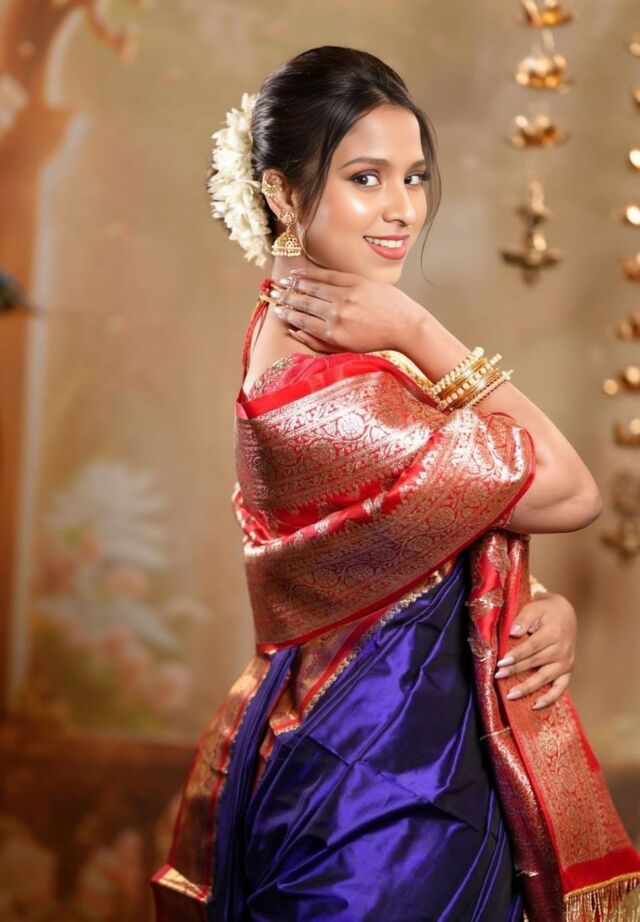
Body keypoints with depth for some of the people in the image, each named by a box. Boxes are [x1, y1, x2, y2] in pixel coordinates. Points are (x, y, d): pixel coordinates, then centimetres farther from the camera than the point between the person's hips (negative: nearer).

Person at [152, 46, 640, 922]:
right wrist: (420, 337, -22)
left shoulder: (300, 328, 2)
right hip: (378, 799, -9)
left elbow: (458, 524, 7)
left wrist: (547, 607, -11)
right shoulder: (320, 391, -27)